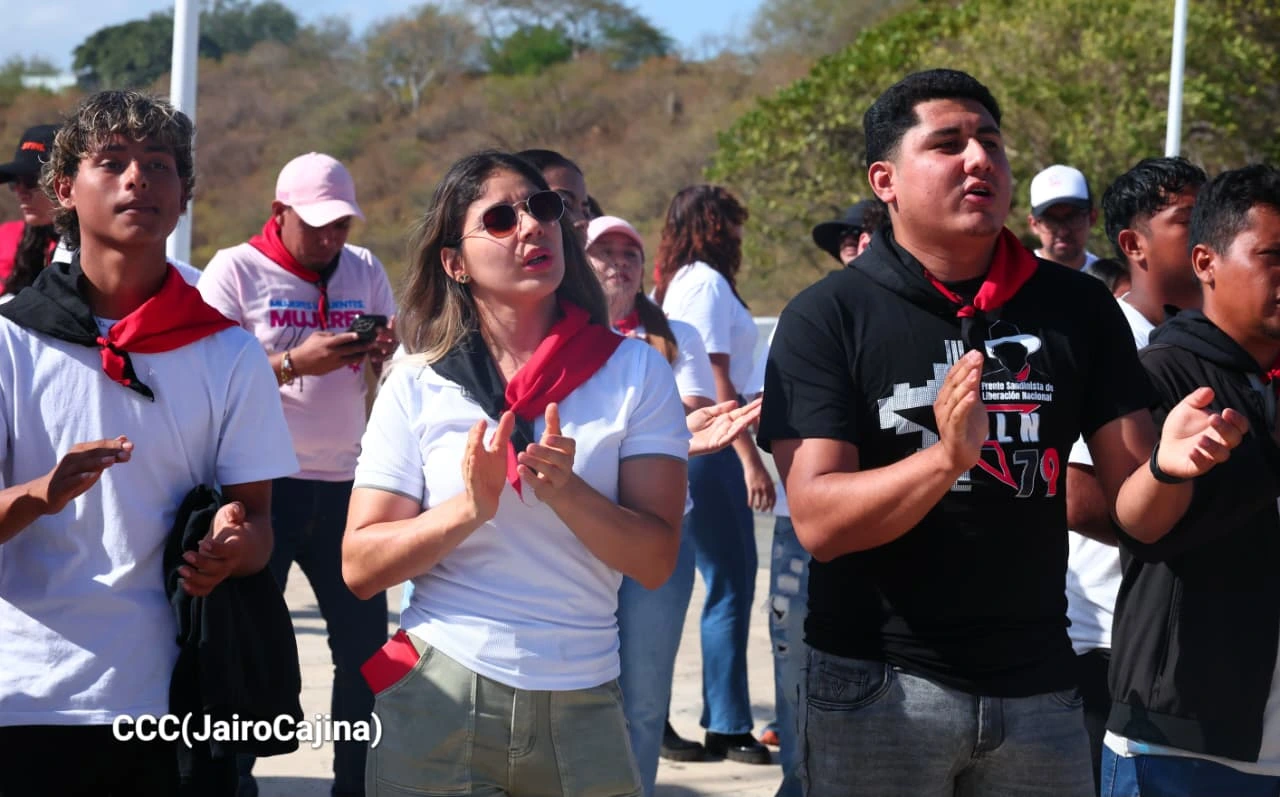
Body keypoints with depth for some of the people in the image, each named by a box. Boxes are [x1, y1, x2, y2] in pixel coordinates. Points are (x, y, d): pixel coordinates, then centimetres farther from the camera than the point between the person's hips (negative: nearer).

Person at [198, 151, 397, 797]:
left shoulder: (365, 271, 10)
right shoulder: (235, 271, -4)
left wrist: (386, 354, -10)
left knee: (366, 641, 4)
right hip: (264, 485, -4)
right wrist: (296, 363, -22)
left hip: (344, 483, 4)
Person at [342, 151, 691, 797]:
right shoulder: (417, 386, 0)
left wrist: (566, 491, -23)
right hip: (438, 698, 0)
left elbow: (655, 561, -7)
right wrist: (470, 508, -18)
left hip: (582, 710, 1)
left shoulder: (635, 372, -1)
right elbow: (360, 567, -4)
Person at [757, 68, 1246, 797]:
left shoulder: (1078, 308, 3)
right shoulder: (828, 317, -6)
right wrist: (946, 458, -30)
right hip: (878, 683, -3)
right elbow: (819, 523, -14)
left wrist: (1168, 464, -21)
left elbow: (1135, 511, 2)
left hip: (1038, 685, 3)